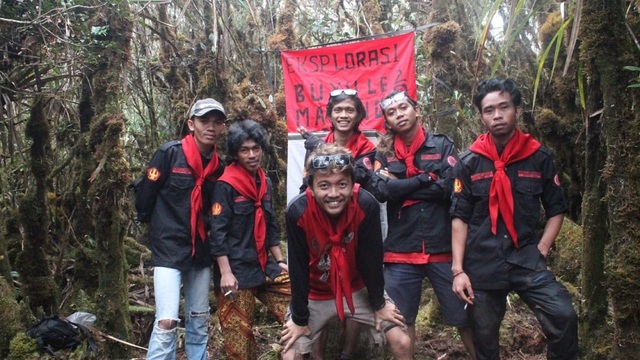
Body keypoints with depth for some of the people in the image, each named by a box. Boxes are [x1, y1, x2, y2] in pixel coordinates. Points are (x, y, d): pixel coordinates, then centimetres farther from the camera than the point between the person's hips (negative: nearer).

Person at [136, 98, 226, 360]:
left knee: (199, 323, 12)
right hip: (169, 250, -5)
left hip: (201, 252, 5)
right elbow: (144, 196, -3)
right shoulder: (169, 153, -10)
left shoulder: (219, 166, 4)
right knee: (167, 321, -12)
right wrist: (159, 225, 8)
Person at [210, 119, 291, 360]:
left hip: (265, 266, 7)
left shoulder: (265, 182, 10)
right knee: (239, 331, 2)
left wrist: (280, 261, 14)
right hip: (236, 270, -6)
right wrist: (225, 273, -19)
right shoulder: (226, 185, -10)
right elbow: (218, 232, -14)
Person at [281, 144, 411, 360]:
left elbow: (371, 259, -15)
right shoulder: (297, 212, -30)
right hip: (314, 294, 0)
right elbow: (298, 269, -19)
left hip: (358, 289, 1)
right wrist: (299, 318, -11)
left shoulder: (367, 205, -28)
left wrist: (379, 304, -4)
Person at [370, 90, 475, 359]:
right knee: (402, 320, 13)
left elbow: (451, 186, -11)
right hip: (401, 251, 1)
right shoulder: (384, 153, 6)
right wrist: (427, 179, -11)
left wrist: (400, 186, -9)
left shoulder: (442, 145, 3)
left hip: (443, 247, -1)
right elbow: (380, 191, -11)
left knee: (465, 317, 8)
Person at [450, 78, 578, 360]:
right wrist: (458, 269, -7)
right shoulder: (469, 163, 0)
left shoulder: (539, 157, 3)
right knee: (484, 337, 10)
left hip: (526, 260, 0)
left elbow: (556, 210, 9)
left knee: (563, 318, -21)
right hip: (482, 265, 0)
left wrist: (541, 251, -3)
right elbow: (460, 218, -2)